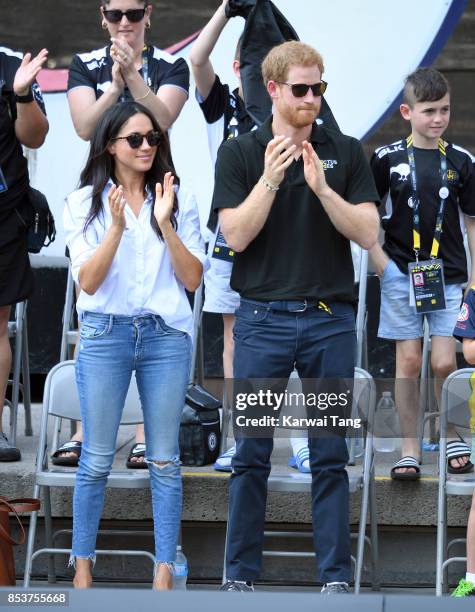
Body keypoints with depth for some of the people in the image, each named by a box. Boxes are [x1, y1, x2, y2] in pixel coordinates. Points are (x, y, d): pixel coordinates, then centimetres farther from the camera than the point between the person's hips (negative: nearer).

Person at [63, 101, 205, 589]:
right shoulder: (85, 202, 2)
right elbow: (87, 282, -6)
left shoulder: (179, 200, 5)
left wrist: (165, 224, -12)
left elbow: (193, 280, 0)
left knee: (164, 460, 3)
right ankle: (82, 564, 14)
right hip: (105, 334, -1)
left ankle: (164, 569, 8)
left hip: (166, 334, 1)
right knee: (96, 460, 3)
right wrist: (117, 226, -17)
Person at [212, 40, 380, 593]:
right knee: (251, 454, 2)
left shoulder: (345, 152, 4)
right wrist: (271, 177, -20)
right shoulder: (239, 152, 1)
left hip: (331, 320, 1)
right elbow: (237, 235, -8)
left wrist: (321, 187, -17)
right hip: (263, 319, -1)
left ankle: (336, 574, 9)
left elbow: (367, 233, -4)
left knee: (330, 455, 4)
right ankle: (240, 573, 11)